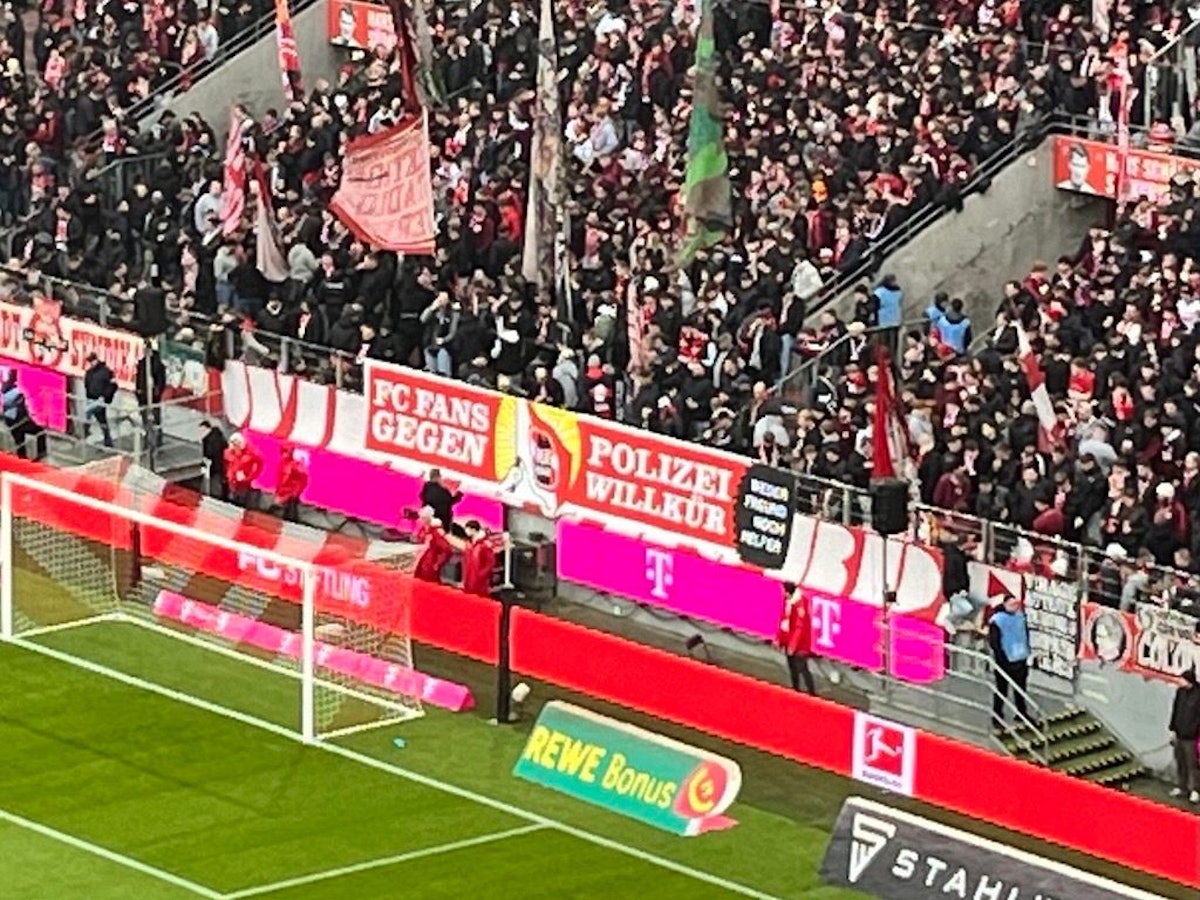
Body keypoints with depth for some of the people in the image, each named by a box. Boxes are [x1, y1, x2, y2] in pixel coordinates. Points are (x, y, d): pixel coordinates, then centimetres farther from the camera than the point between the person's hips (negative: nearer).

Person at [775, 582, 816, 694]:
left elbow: (800, 627, -24)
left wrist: (793, 645, -23)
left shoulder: (799, 604, -25)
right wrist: (778, 638, 13)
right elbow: (783, 620, 12)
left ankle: (812, 693, -4)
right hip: (789, 640, 9)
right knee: (792, 666, 19)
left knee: (801, 668, -8)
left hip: (799, 643, -9)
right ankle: (795, 689, 32)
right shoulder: (787, 601, 2)